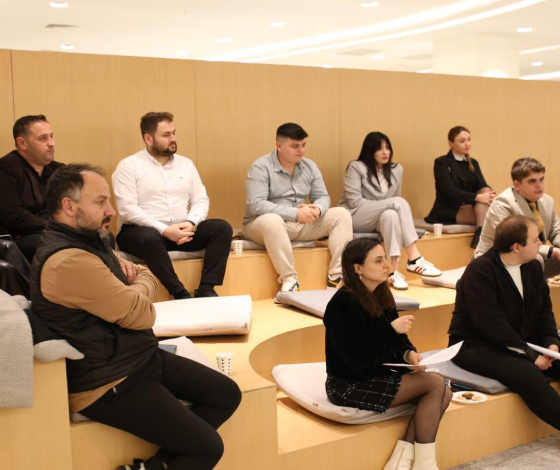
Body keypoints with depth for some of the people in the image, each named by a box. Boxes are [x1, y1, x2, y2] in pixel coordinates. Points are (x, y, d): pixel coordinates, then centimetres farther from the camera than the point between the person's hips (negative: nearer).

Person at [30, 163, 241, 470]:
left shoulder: (88, 239, 8)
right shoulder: (68, 260, -26)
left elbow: (146, 277, 18)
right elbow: (141, 315, -23)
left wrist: (133, 275, -6)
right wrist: (140, 284, -1)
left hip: (140, 357, 10)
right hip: (109, 382, -10)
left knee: (226, 394, 6)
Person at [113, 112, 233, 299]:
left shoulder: (186, 164, 13)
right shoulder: (128, 166, -3)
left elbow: (201, 200, 9)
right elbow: (127, 209, -13)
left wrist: (191, 223, -13)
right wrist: (165, 230, -21)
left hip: (181, 230, 5)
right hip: (146, 231, -4)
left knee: (222, 227, -17)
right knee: (150, 238, -39)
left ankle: (205, 289, -22)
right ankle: (181, 294, -29)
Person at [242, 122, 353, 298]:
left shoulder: (309, 166, 5)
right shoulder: (260, 167, -13)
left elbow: (323, 197, 6)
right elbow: (256, 204, -24)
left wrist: (317, 210, -21)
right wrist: (295, 213, -29)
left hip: (300, 224, 6)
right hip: (262, 224, -6)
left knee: (342, 215, -9)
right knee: (272, 220, -41)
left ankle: (336, 276, -16)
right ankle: (289, 279, -32)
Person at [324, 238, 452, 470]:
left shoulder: (381, 294, 5)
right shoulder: (344, 303, -21)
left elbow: (396, 340, 10)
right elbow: (358, 361, -23)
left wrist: (408, 353, -12)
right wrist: (392, 330, -23)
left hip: (377, 375, 9)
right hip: (349, 386, -9)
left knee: (445, 393, -7)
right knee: (436, 383, -16)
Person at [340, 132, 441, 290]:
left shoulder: (396, 170, 9)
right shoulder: (356, 167, -6)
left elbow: (395, 205, 13)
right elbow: (354, 202, -14)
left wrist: (386, 208, -10)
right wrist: (386, 204, -16)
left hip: (377, 221, 5)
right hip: (353, 218, -5)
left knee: (391, 215, -36)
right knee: (399, 202, -28)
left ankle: (394, 270, -40)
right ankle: (414, 258, -35)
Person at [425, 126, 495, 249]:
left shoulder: (473, 163, 18)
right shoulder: (442, 163, -2)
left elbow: (483, 186, 2)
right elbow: (449, 190, -17)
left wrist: (491, 195, -24)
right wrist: (478, 197, -30)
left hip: (470, 207, 6)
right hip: (448, 211, -6)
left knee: (486, 191, -27)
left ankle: (481, 234, -43)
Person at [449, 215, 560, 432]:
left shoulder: (533, 267, 5)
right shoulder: (479, 271, -20)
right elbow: (492, 326, -25)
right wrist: (530, 356, -23)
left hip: (524, 342, 8)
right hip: (477, 347, -8)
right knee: (527, 374, -32)